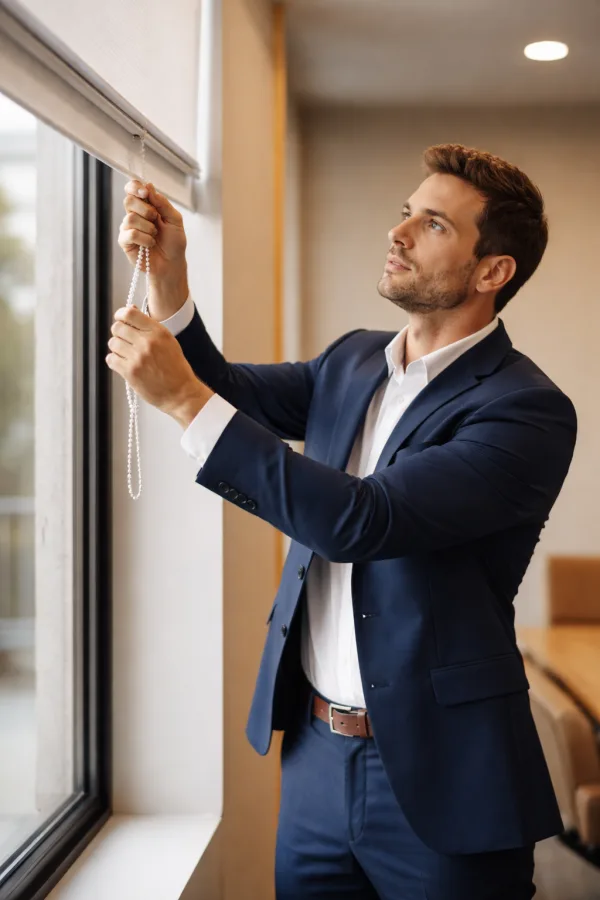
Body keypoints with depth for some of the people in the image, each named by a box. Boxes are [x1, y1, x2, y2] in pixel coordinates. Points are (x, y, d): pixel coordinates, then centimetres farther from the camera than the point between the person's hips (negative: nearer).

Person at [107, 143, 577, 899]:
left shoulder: (528, 411, -18)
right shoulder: (353, 362, 7)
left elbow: (366, 520, -28)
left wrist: (185, 399, -27)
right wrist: (167, 274, -7)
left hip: (436, 778, -6)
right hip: (315, 752, 6)